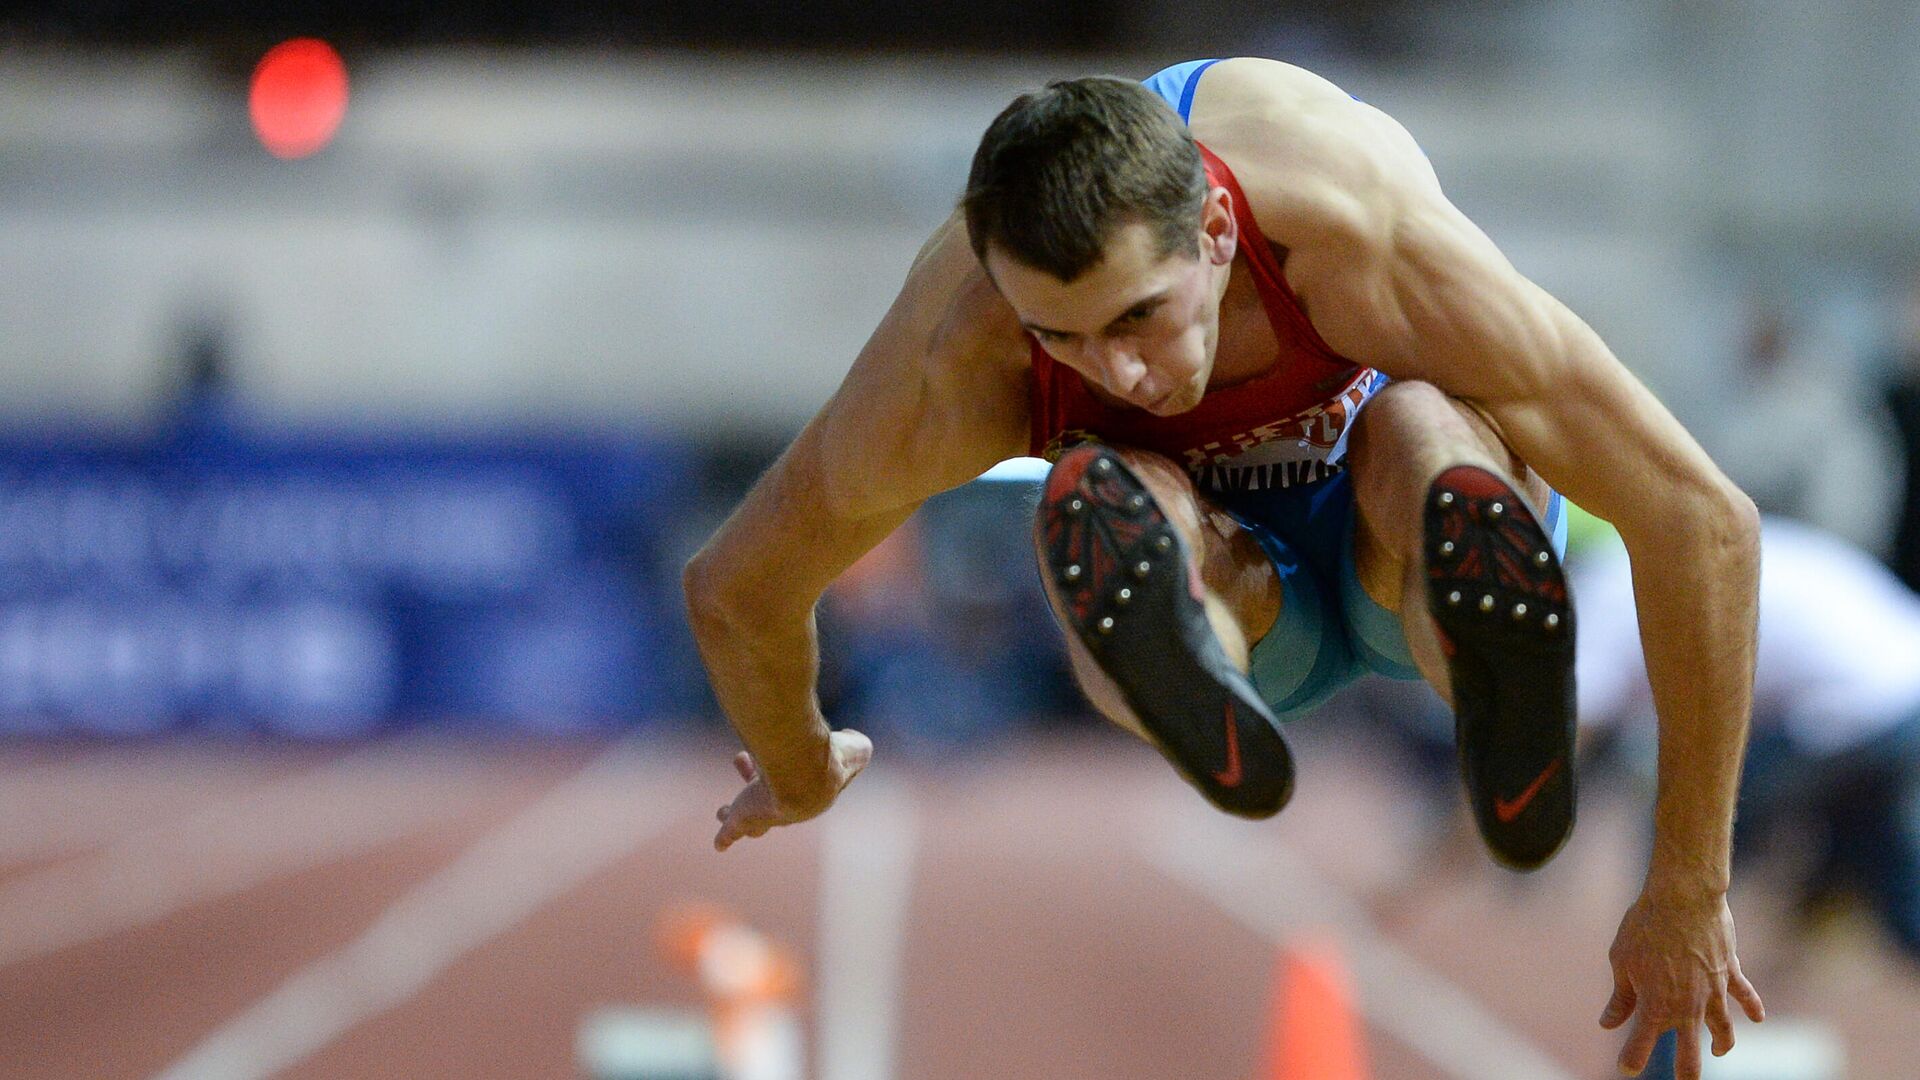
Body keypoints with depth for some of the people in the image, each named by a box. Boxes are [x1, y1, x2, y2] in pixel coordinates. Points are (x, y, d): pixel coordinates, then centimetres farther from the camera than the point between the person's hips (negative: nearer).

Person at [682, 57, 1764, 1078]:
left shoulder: (1372, 236, -38)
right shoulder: (954, 359, -32)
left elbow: (1704, 522, -34)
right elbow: (734, 590, -12)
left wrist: (1688, 898, -31)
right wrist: (801, 780, 9)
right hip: (1240, 585, 2)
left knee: (1420, 433, -39)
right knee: (1095, 502, -35)